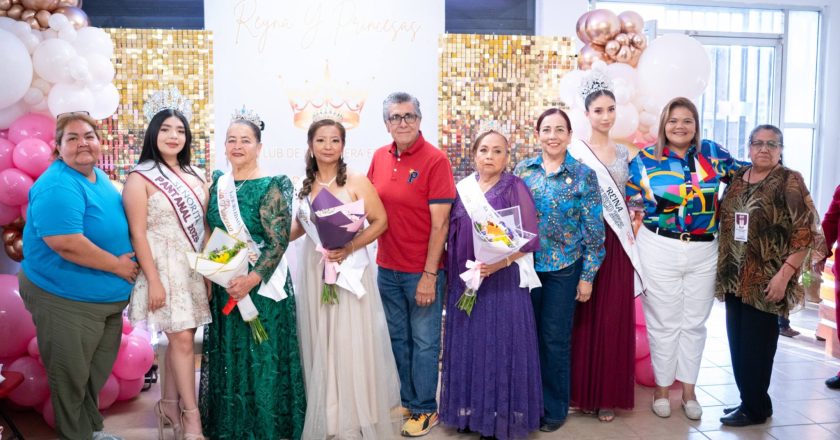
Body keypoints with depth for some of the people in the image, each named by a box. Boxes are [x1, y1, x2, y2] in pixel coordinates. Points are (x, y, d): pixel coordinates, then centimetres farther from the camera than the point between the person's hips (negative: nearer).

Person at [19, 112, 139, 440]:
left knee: (97, 372, 22)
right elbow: (66, 244, -31)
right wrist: (118, 265, -21)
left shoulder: (100, 177, 7)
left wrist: (124, 263, 5)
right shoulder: (58, 186, -22)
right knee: (72, 376, 7)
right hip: (66, 300, -9)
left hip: (108, 297, 9)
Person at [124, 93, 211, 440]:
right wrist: (153, 280, -16)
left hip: (195, 266, 6)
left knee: (180, 337, 10)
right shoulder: (140, 178, -8)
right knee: (182, 339, -6)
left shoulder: (195, 175, 10)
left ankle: (169, 404, 24)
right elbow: (137, 233, -11)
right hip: (165, 266, -5)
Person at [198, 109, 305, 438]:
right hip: (223, 286, 6)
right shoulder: (217, 183, 7)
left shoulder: (271, 187, -11)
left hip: (260, 285, -6)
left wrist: (252, 279, -25)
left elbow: (278, 242, -16)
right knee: (227, 357, 13)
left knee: (261, 357, 2)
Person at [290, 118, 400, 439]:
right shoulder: (304, 184, 7)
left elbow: (381, 221, -7)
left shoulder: (357, 181, -6)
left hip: (350, 268, -4)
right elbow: (300, 225, 15)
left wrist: (350, 247, -18)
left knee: (351, 343, -1)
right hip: (314, 269, 5)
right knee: (320, 343, 9)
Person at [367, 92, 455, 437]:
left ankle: (425, 409, 23)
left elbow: (440, 223, -15)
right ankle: (408, 401, 33)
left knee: (424, 342, 7)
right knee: (398, 339, 17)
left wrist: (429, 275, -17)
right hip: (387, 269, 6)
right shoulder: (380, 157, 4)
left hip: (421, 272, -5)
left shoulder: (435, 160, -13)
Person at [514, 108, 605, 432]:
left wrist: (588, 275, -6)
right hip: (525, 265, 3)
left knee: (555, 338, 6)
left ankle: (555, 408, 22)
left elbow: (594, 229, -4)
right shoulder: (523, 169, 2)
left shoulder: (583, 175, -5)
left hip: (564, 268, -2)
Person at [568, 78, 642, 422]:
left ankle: (608, 394, 15)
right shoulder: (575, 151, -2)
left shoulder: (625, 153, 12)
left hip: (618, 242, 4)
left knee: (615, 317, 5)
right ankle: (583, 392, 13)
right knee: (585, 316, 1)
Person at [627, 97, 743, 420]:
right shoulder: (646, 159, -3)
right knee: (663, 323, 7)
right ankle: (662, 387, 23)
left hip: (704, 251, 2)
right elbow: (629, 200, 4)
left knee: (694, 323, 13)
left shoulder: (712, 153, 2)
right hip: (660, 250, -2)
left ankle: (688, 389, 27)